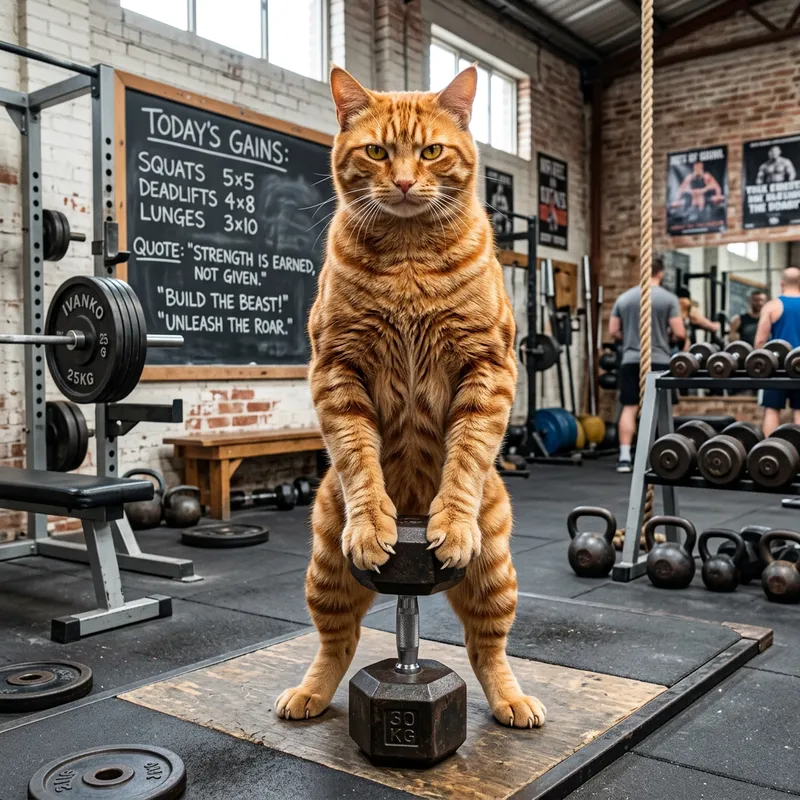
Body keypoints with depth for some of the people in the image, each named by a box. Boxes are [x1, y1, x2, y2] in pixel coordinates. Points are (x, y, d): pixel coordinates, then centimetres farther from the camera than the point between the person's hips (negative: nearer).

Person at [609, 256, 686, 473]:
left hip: (631, 360, 3)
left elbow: (613, 332, 9)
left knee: (629, 408, 4)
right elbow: (680, 333, -8)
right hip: (659, 361, -3)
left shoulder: (624, 297, 6)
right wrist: (667, 335, 15)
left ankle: (625, 458, -1)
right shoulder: (668, 298, -5)